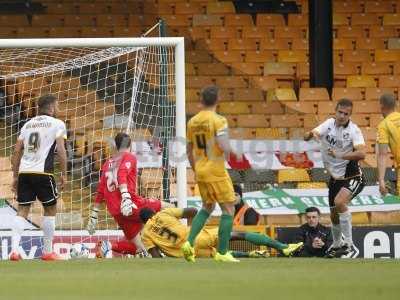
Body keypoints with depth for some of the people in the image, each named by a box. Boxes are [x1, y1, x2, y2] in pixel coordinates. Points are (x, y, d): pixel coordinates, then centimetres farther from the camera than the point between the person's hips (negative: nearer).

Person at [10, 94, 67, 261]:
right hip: (43, 172, -5)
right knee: (50, 209, 10)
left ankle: (14, 249, -9)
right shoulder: (57, 124, 3)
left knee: (22, 211, 6)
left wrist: (15, 176, 19)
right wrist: (64, 174, 0)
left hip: (24, 172, 5)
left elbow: (17, 151, 15)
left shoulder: (28, 124, 19)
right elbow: (61, 150, -6)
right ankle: (47, 252, 12)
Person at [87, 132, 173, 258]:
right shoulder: (129, 157, 5)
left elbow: (100, 191, 23)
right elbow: (121, 175, -15)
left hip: (116, 212, 7)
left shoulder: (108, 163, 24)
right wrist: (125, 197, -29)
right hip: (132, 205, -7)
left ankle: (108, 246, -8)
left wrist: (93, 215, 28)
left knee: (138, 248, 13)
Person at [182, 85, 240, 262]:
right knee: (228, 208, 2)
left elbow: (189, 150, 15)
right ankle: (222, 252, 0)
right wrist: (232, 152, -1)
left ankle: (189, 243, 8)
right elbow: (224, 147, -23)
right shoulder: (218, 121, -13)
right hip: (216, 170, -7)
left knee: (207, 207, 23)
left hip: (200, 171, 7)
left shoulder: (192, 122, 7)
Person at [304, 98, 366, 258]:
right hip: (335, 178, 6)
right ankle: (336, 245, 41)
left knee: (339, 202, -30)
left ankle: (349, 245, -24)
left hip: (352, 177, -6)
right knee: (334, 215, 14)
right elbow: (306, 137, -8)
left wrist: (340, 155, -39)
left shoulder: (353, 130, -17)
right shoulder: (329, 124, -2)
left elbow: (361, 154, -30)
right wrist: (311, 134, -32)